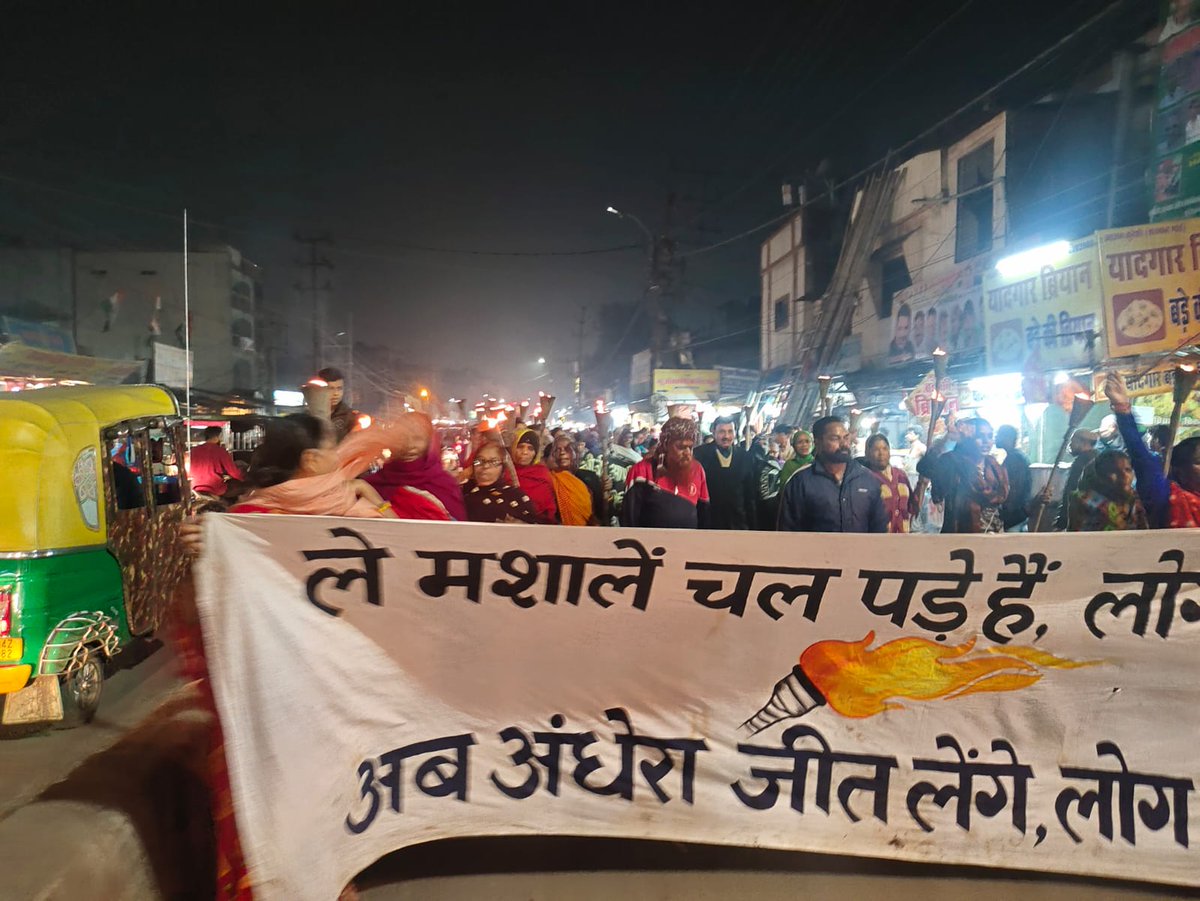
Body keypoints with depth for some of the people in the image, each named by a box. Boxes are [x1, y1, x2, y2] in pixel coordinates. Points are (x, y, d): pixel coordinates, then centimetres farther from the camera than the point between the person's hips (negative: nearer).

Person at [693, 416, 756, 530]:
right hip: (708, 522, -2)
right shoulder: (700, 454, -5)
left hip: (738, 522, 3)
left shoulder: (745, 456, 4)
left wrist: (751, 523, 8)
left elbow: (750, 493, 10)